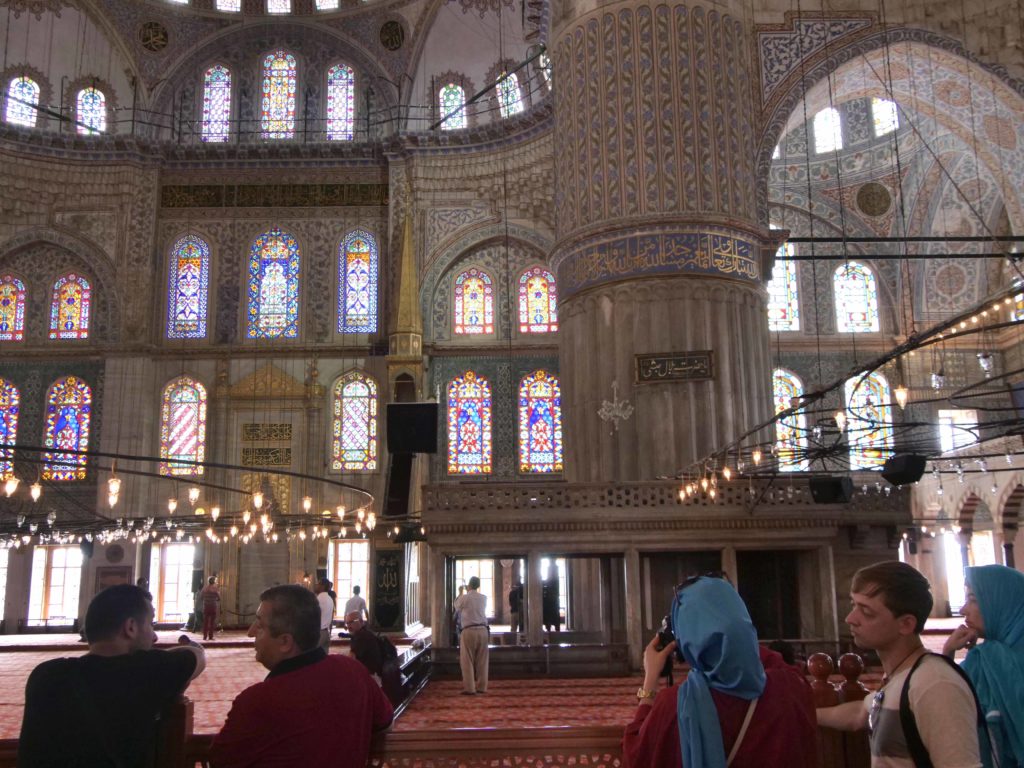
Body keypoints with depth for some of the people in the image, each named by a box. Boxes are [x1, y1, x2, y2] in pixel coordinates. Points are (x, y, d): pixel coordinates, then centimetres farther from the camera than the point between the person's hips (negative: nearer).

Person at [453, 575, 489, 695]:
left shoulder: (464, 598, -6)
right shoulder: (484, 598, 5)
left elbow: (457, 607, 13)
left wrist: (460, 594, 27)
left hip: (469, 631, -4)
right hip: (483, 630, 4)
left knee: (467, 661, 2)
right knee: (482, 661, 9)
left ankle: (469, 688, 1)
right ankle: (482, 687, 13)